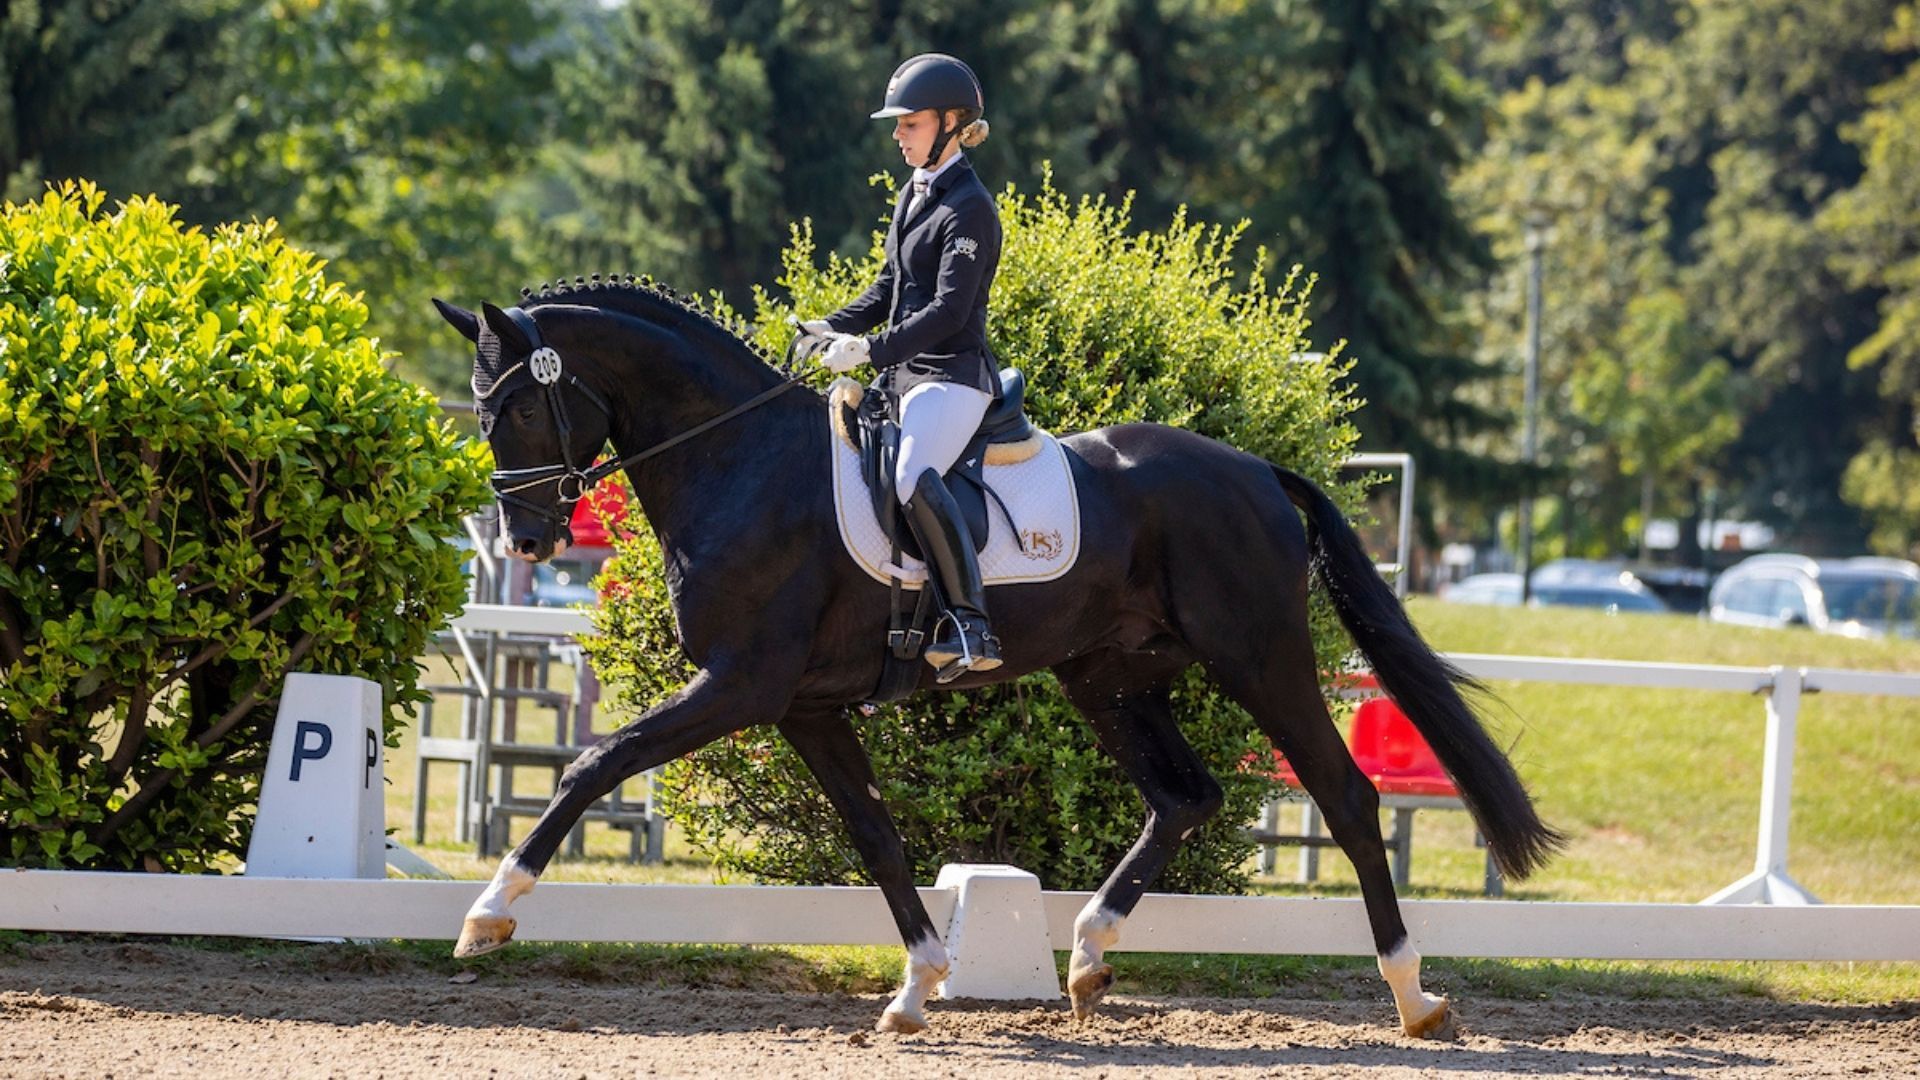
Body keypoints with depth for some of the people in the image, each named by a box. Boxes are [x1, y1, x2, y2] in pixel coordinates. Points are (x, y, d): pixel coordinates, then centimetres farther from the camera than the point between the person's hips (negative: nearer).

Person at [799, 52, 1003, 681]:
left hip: (952, 374, -10)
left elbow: (948, 310, -20)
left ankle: (971, 627, -36)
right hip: (904, 374, 10)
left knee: (914, 478, -34)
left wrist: (871, 350, -26)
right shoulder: (915, 194, 16)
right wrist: (829, 330, 9)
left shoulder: (968, 207, -12)